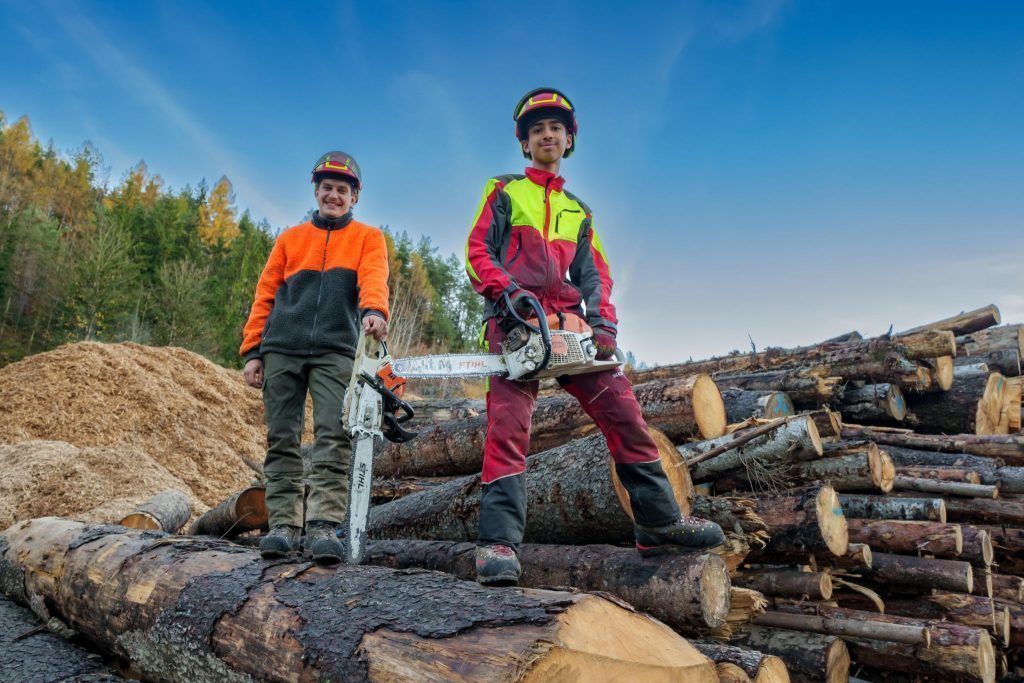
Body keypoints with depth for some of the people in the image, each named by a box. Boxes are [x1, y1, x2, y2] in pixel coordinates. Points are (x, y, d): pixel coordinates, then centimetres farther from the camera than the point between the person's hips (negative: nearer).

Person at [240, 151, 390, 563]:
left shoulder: (368, 238, 13)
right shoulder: (290, 239, 21)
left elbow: (374, 278, -8)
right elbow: (265, 296, 17)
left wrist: (374, 311, -31)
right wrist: (252, 351, 6)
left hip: (335, 351, -3)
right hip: (282, 351, 3)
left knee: (334, 437, -13)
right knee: (282, 439, 1)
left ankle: (323, 526, -15)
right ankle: (283, 524, 5)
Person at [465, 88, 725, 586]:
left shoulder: (578, 212, 28)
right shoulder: (504, 192, 17)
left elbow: (593, 274, 17)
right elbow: (477, 252, 4)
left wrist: (603, 321, -2)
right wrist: (508, 292, -15)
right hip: (514, 320, -4)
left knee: (622, 410, -4)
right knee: (508, 424, -16)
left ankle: (660, 524, 5)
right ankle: (498, 544, -18)